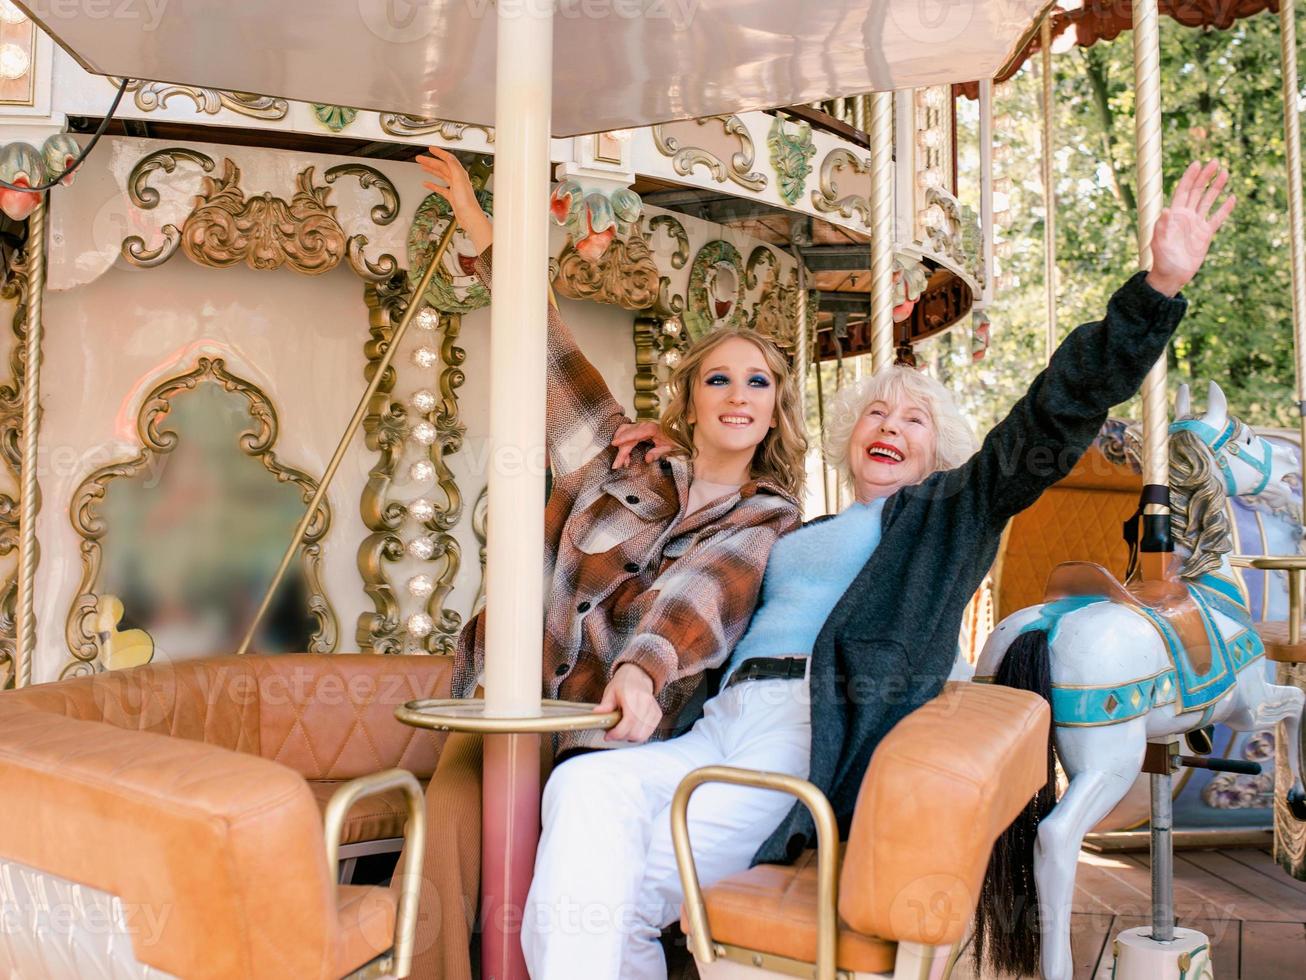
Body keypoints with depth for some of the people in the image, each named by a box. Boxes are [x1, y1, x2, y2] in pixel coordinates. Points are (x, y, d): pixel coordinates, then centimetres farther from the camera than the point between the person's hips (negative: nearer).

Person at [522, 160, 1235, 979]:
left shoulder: (947, 511, 15)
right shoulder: (798, 536, 31)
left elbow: (1057, 416, 4)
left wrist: (1159, 288, -5)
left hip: (819, 734, -5)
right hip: (726, 722, 6)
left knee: (625, 898, -24)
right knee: (585, 788, -23)